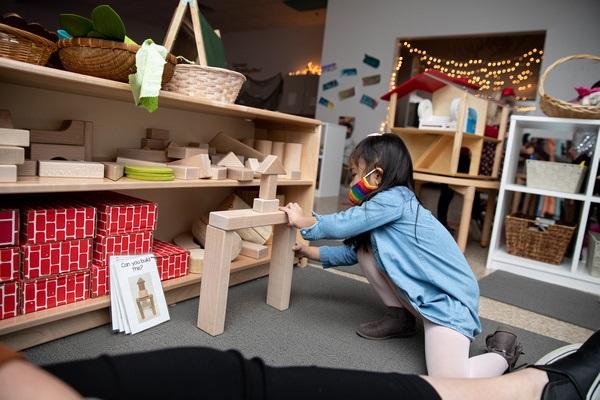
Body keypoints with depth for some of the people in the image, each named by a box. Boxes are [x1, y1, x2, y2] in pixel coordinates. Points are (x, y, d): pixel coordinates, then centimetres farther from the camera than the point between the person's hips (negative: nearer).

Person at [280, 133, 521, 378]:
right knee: (365, 249, 1)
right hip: (419, 294, 9)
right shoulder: (387, 205, 12)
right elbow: (351, 251, 18)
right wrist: (309, 251, 20)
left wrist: (303, 221, -2)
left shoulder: (393, 199, -17)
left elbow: (344, 224, -19)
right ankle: (400, 318, 12)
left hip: (448, 298, -9)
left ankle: (501, 352, 6)